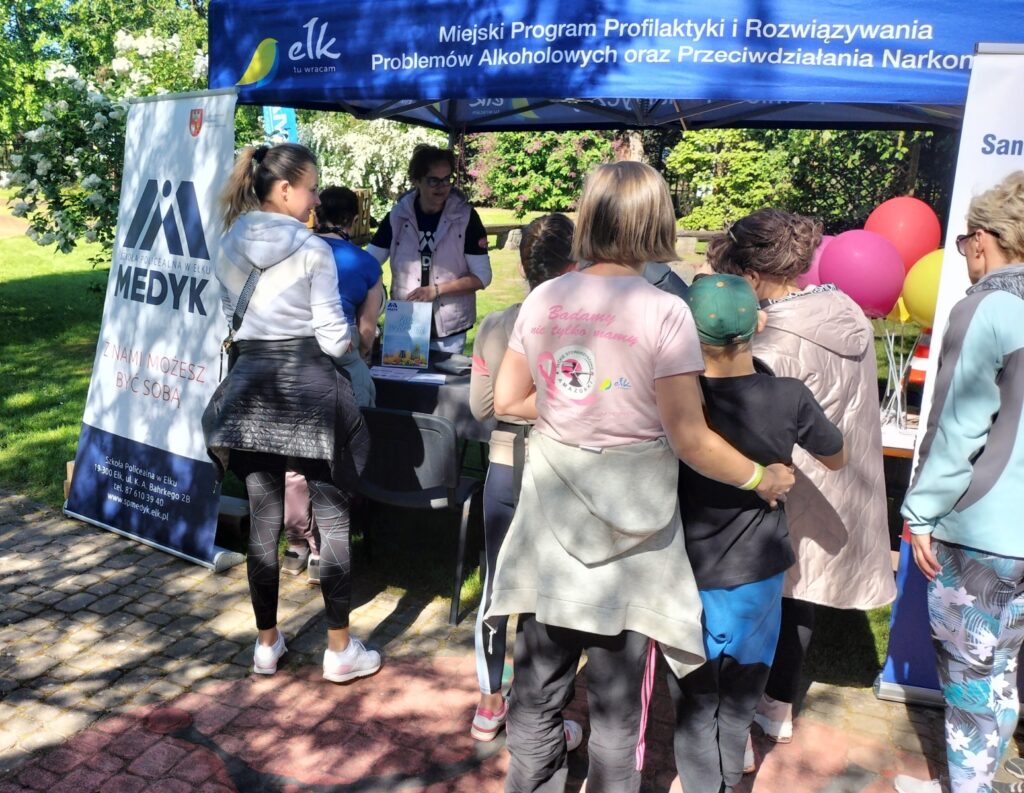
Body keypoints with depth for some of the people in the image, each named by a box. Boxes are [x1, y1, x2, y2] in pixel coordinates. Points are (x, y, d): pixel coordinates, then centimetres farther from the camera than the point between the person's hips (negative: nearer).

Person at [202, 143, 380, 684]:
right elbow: (333, 337, -11)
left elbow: (231, 322, 13)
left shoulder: (229, 248, 7)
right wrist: (349, 341, 10)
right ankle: (339, 650, 14)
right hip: (308, 389, -5)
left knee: (263, 522, 12)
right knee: (333, 521, 6)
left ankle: (267, 644, 24)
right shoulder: (313, 250, -10)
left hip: (251, 390, 5)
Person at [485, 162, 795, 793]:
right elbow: (691, 439, -15)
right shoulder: (664, 312, -15)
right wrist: (761, 478, 1)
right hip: (625, 529, -4)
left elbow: (508, 400, 6)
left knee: (537, 692, 18)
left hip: (550, 526, 4)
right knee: (617, 706, 12)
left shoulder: (543, 300, -1)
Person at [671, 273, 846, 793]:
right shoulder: (789, 398, -16)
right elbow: (837, 460, 2)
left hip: (690, 573, -1)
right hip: (758, 570, 2)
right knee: (740, 687, 24)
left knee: (695, 696, 17)